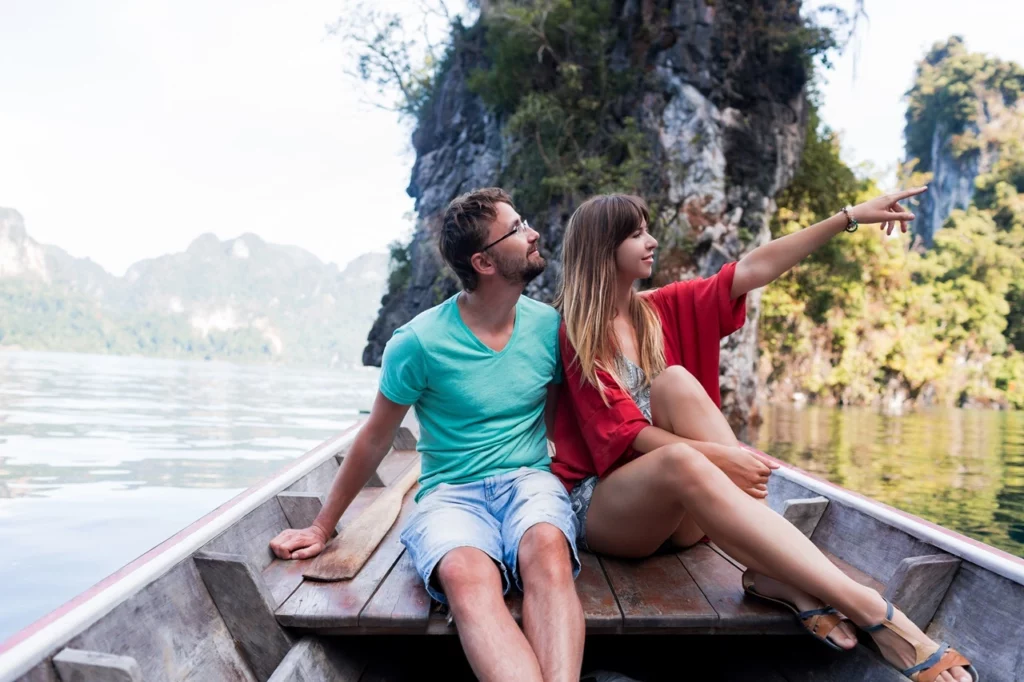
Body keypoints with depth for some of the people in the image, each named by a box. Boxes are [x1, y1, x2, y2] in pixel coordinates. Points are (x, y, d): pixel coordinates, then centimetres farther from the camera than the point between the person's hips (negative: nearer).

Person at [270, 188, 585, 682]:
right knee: (466, 576, -37)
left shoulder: (548, 325, 3)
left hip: (528, 478, 3)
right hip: (451, 491, -2)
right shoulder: (420, 341, -8)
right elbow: (375, 439, 4)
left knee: (546, 548, -35)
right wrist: (322, 528, 9)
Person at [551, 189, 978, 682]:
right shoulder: (573, 332, -5)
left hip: (680, 510, 5)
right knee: (683, 462, -37)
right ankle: (867, 609, -39)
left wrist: (850, 216, 0)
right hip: (599, 505, -4)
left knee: (676, 381, -24)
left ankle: (776, 573, -31)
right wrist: (717, 457, -25)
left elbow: (755, 269, 4)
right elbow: (621, 434, -15)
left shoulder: (664, 311, 10)